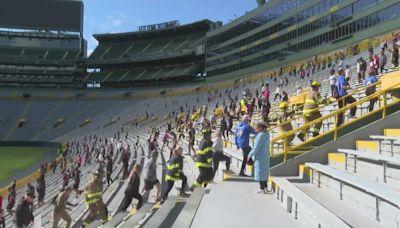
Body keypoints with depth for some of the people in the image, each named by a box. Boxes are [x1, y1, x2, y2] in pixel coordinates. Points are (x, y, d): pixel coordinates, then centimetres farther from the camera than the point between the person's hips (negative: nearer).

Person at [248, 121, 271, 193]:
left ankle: (262, 188, 5)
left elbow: (256, 147, -21)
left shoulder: (261, 135, -20)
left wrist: (250, 155, -11)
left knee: (260, 171, -1)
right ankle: (265, 186, 25)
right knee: (265, 171, 16)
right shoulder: (266, 135, 7)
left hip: (260, 157, -9)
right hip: (265, 156, 9)